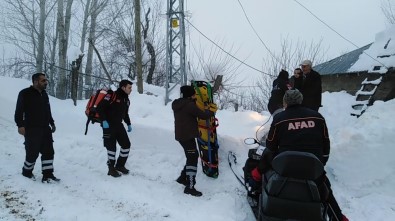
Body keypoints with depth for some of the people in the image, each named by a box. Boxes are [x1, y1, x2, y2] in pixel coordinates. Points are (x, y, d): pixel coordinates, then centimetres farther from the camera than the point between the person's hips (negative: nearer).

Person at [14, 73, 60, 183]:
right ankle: (27, 171, 25)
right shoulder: (25, 94, -8)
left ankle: (48, 175, 9)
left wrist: (52, 123, 24)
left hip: (45, 129, 7)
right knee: (32, 152, 0)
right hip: (31, 130, -7)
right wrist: (20, 125, -20)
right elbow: (19, 111, -12)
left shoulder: (44, 94, 15)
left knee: (48, 151, 3)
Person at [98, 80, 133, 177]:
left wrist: (129, 124, 16)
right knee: (111, 147, -2)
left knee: (126, 145, 5)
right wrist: (104, 120, -24)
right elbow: (100, 107, -19)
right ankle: (111, 169, 14)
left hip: (118, 125, 8)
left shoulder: (126, 100, 9)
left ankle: (120, 165, 21)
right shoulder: (112, 96, -17)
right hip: (108, 125, -8)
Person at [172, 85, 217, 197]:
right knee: (192, 159, -6)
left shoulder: (177, 104, 11)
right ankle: (190, 187, -6)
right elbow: (203, 115, -14)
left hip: (181, 135, 9)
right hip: (188, 136, -9)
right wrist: (211, 110, 4)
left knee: (193, 157, 20)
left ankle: (183, 177, 28)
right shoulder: (190, 105, -17)